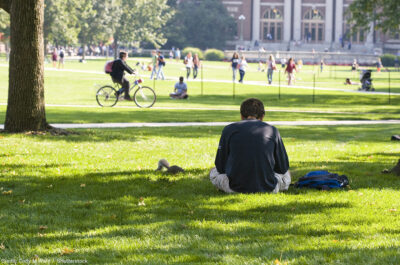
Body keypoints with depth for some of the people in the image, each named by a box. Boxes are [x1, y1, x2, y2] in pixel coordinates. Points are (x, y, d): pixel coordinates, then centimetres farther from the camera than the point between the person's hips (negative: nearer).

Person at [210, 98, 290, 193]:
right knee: (286, 174, 32)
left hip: (236, 188, -1)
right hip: (267, 188, 1)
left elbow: (220, 167, 6)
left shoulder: (228, 129, 2)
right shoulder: (272, 130, 3)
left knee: (214, 172, 28)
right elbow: (282, 168, 9)